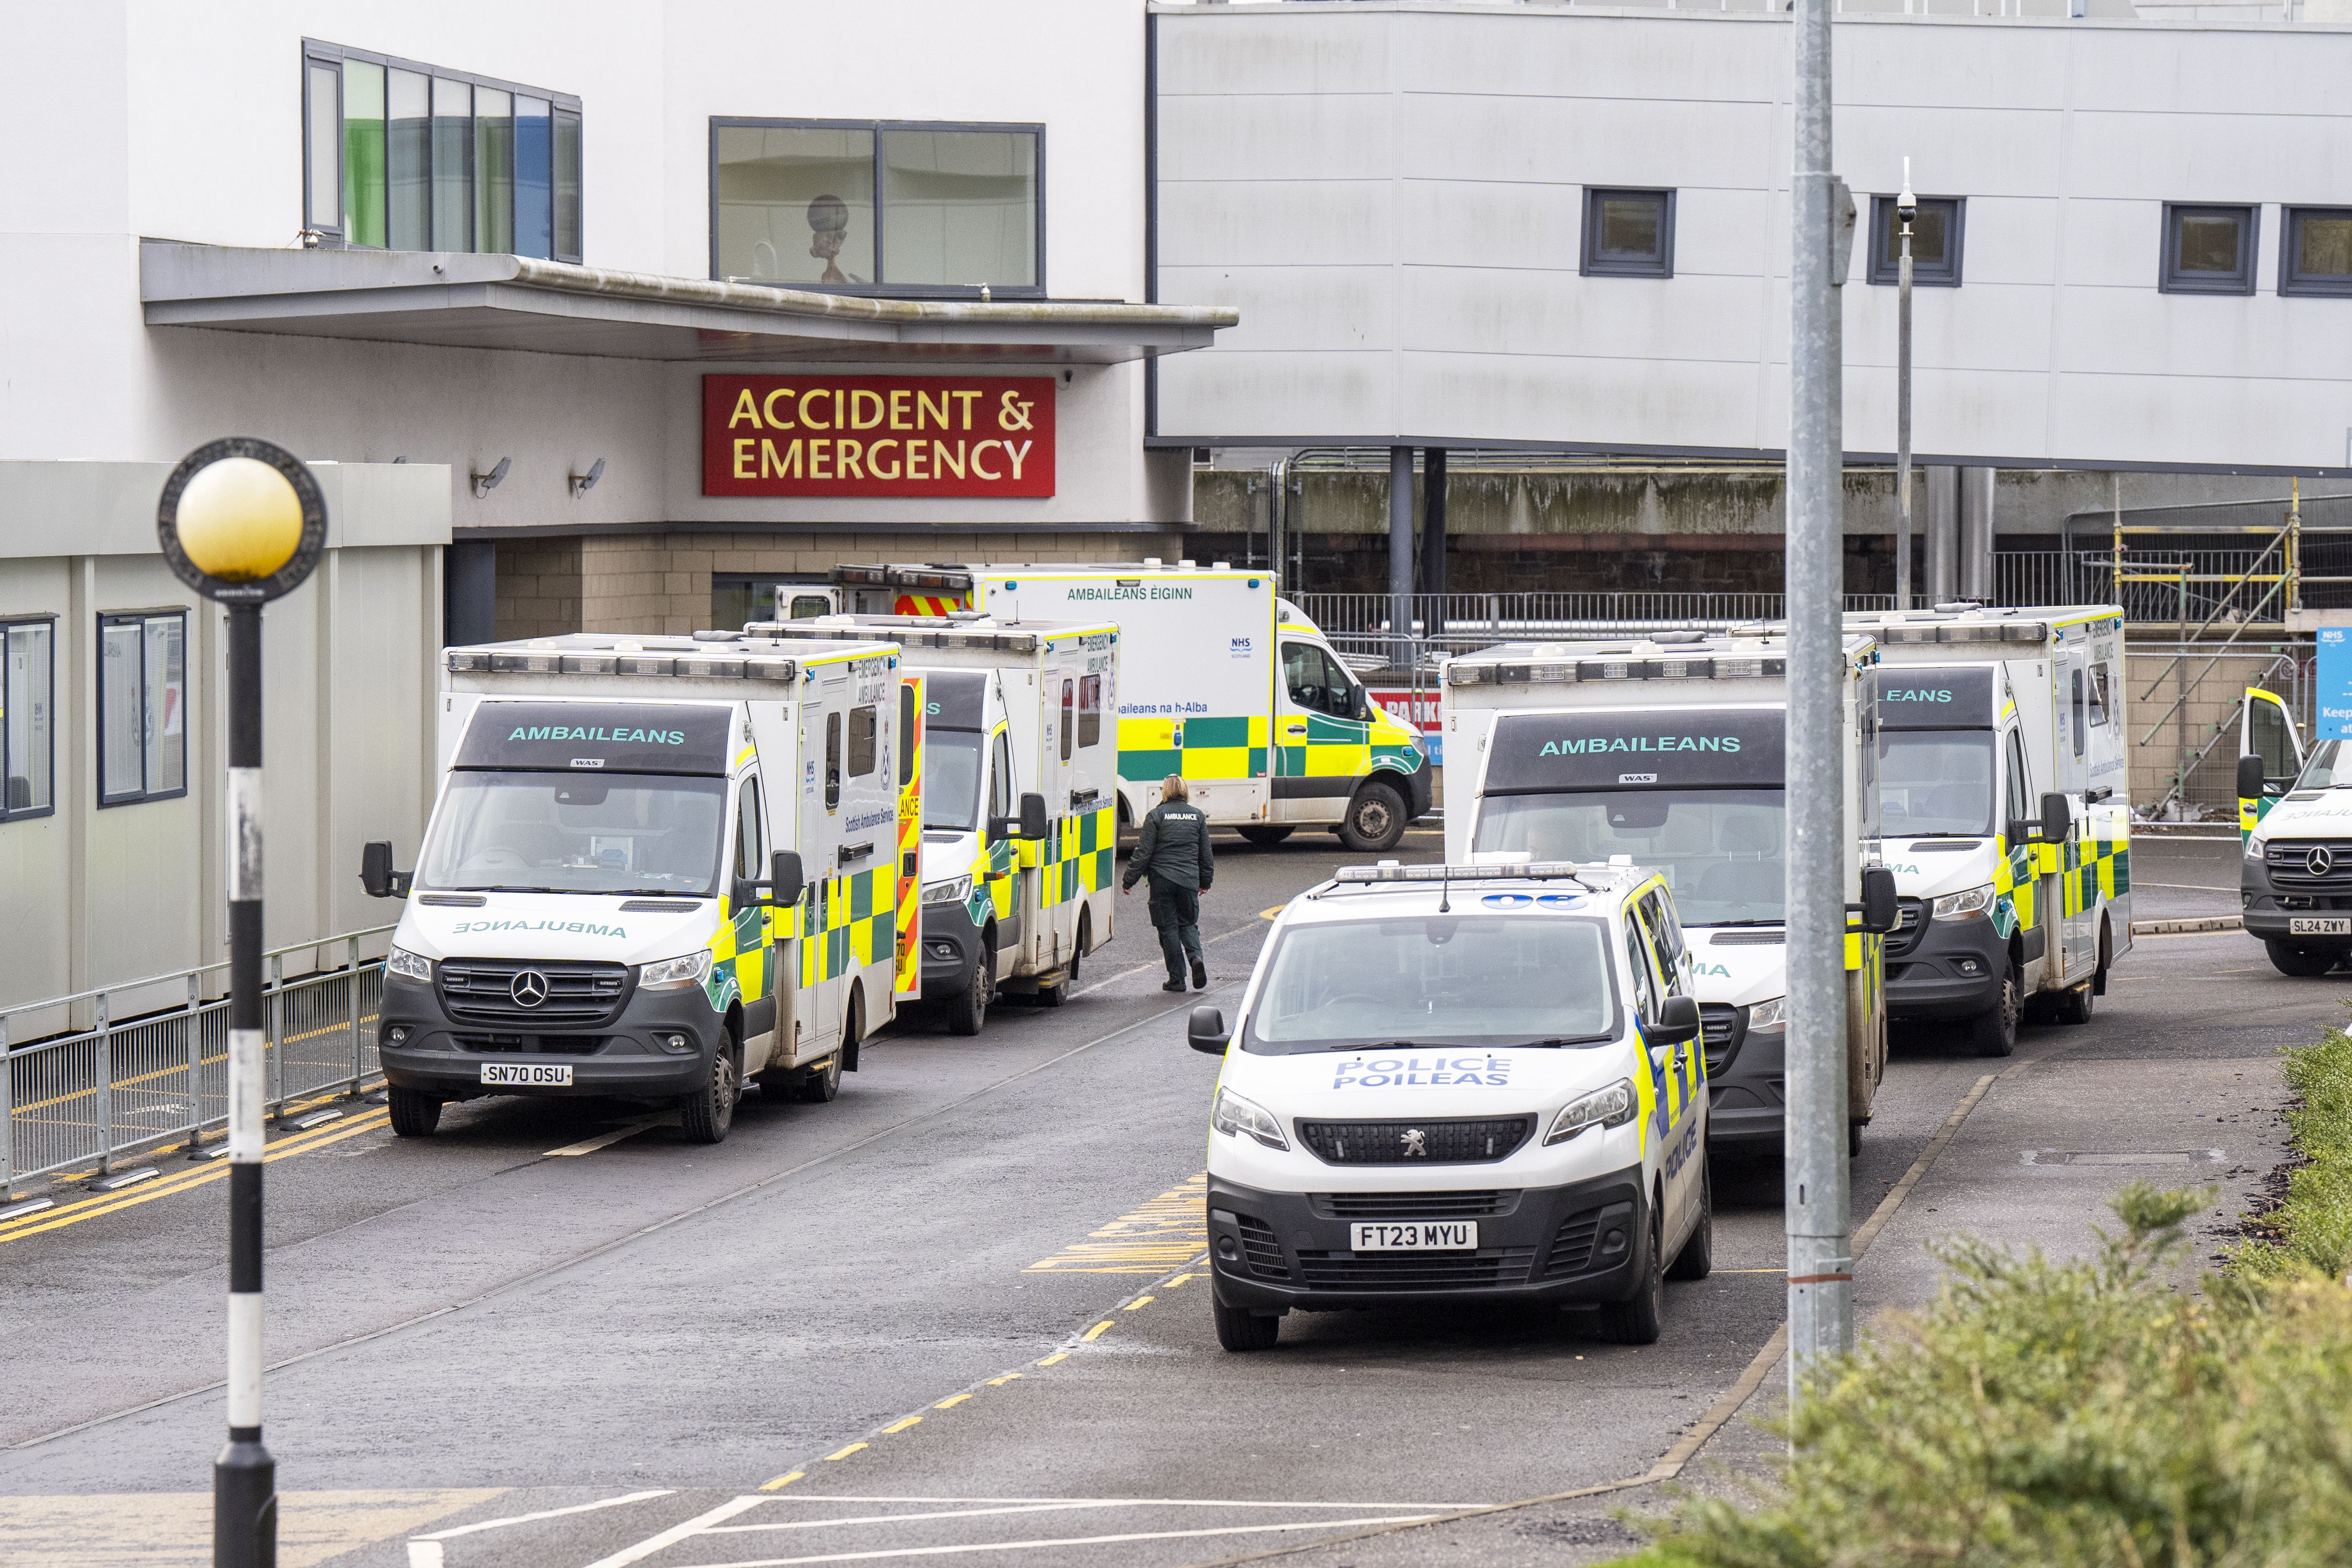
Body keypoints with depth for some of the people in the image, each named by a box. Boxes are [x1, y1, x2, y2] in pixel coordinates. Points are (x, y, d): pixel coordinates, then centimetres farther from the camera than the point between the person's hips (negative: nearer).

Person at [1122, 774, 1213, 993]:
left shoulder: (1156, 816, -5)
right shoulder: (1198, 816, 7)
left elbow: (1143, 852, -6)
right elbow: (1206, 853, 14)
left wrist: (1129, 881, 1)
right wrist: (1206, 882, 26)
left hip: (1162, 880, -3)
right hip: (1189, 879, 3)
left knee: (1168, 928, 4)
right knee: (1188, 923, 17)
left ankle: (1177, 979, 3)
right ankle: (1196, 958, -11)